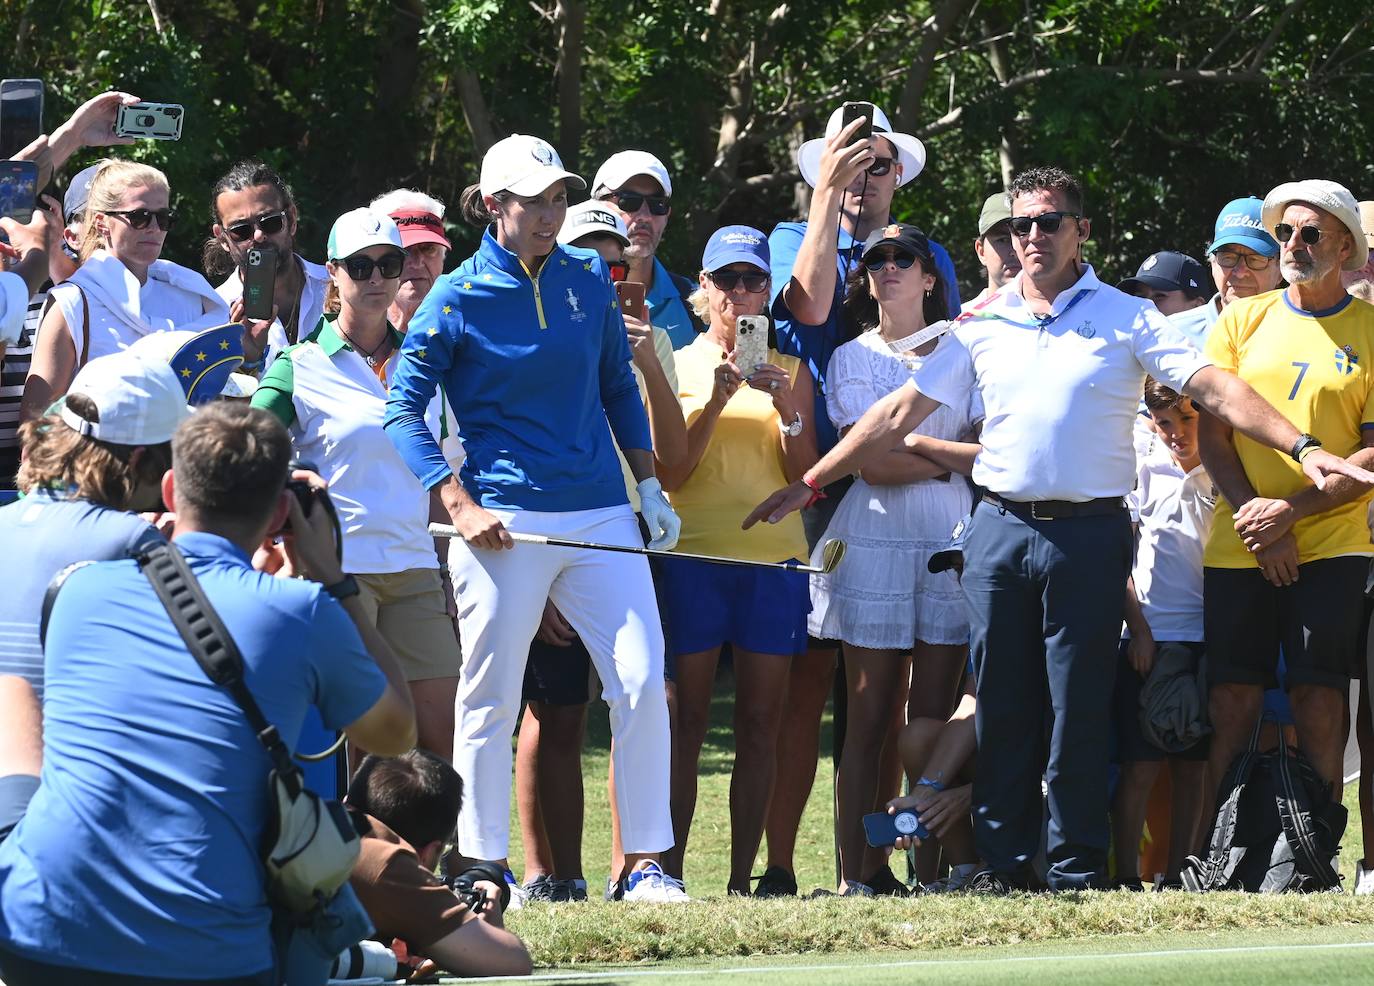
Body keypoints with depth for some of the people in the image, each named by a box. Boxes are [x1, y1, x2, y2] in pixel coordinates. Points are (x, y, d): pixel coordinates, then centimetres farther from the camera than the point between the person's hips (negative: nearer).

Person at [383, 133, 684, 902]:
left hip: (601, 515, 4)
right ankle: (484, 868, 10)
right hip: (506, 522, -4)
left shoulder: (590, 283, 9)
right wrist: (460, 506, -12)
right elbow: (405, 408, -3)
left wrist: (648, 482, 14)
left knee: (642, 683, -5)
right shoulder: (458, 299, -3)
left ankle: (646, 863, 2)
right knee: (492, 698, 1)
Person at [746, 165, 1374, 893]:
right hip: (1001, 528, 3)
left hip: (1089, 533, -3)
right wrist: (811, 483, 10)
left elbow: (1215, 389, -5)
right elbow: (900, 411, 13)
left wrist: (1302, 449, -17)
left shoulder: (1125, 319, 3)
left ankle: (1078, 873, 3)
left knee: (1078, 710, -2)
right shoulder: (982, 326, 11)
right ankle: (1002, 866, 10)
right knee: (1003, 708, 4)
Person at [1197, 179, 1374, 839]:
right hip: (1239, 544, 2)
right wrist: (1256, 517, -6)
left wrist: (1292, 510, -13)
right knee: (1231, 705, -1)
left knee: (1319, 706, -7)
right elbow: (1211, 433, 8)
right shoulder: (1243, 321, 11)